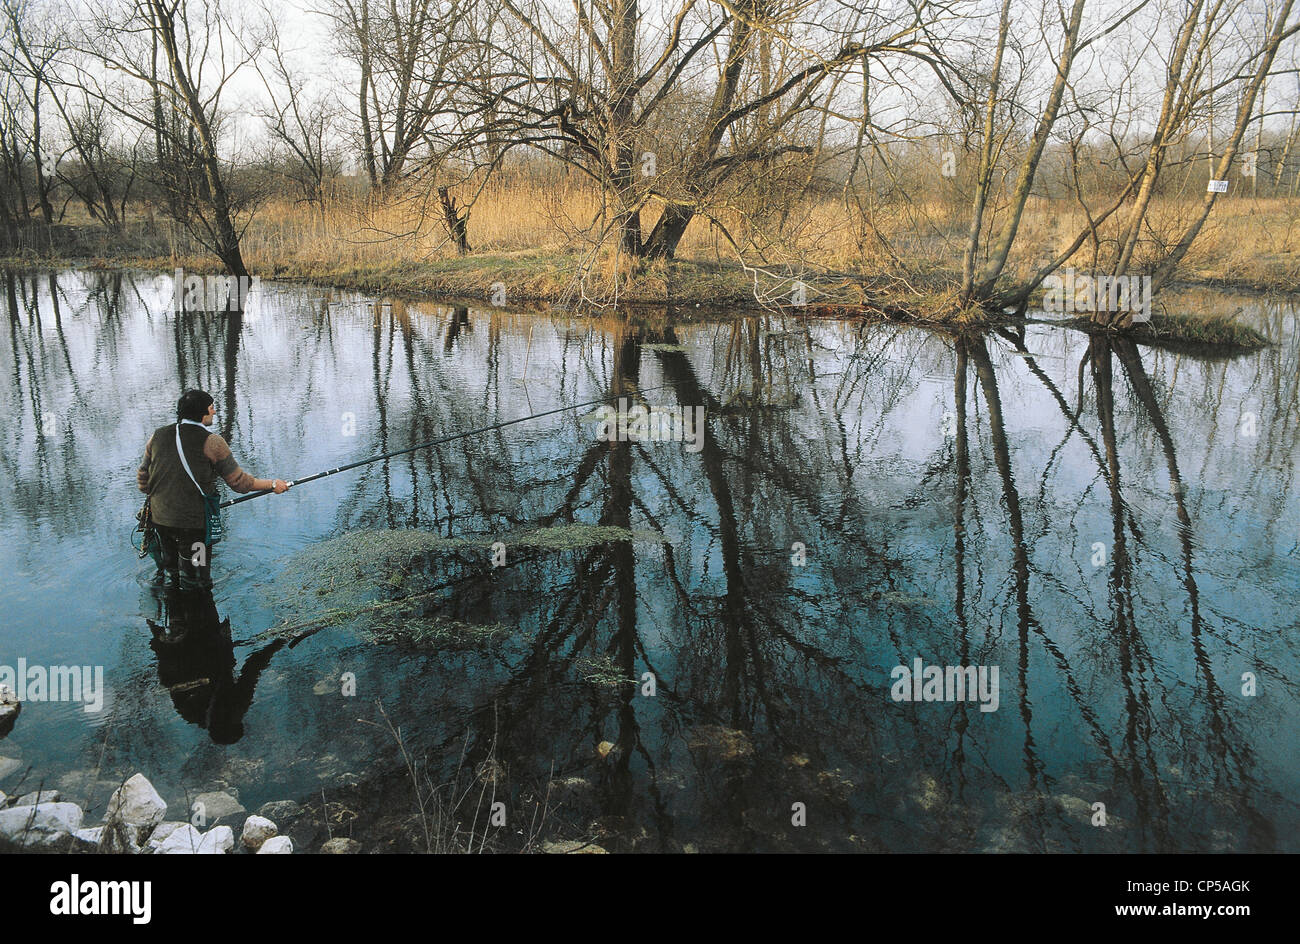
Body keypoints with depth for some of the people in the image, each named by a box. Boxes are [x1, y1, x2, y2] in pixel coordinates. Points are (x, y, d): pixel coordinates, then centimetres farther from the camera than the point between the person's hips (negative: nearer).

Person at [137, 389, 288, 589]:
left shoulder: (158, 436, 6)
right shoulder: (211, 442, -12)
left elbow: (143, 480, 13)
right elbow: (238, 481, -7)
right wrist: (272, 484, 6)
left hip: (160, 519, 6)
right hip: (194, 522, -6)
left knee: (169, 573, 23)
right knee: (194, 583, 6)